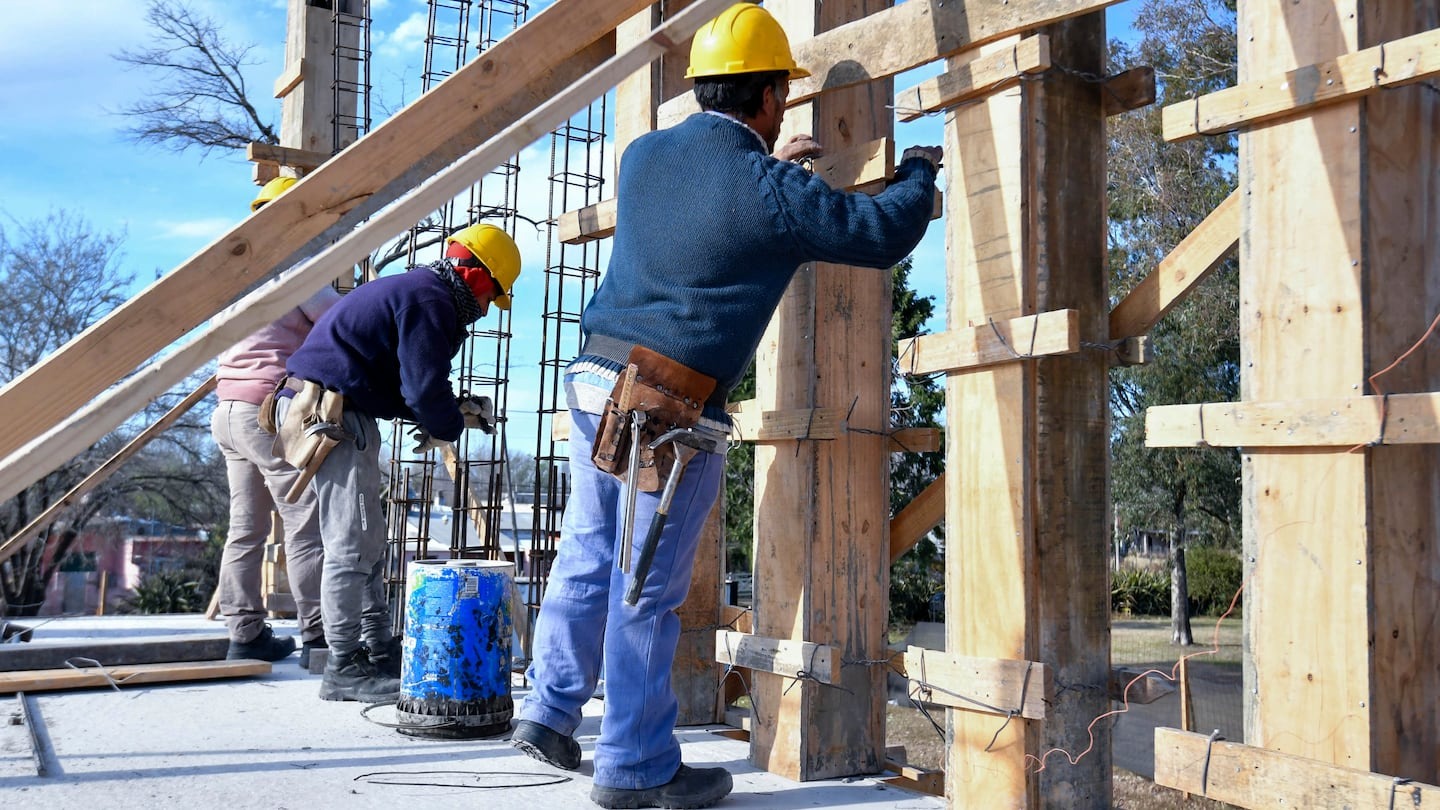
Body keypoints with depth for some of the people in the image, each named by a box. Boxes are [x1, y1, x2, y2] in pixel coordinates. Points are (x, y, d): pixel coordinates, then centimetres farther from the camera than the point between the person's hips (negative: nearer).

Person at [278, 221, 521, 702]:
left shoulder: (411, 289, 21)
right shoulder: (430, 301, -13)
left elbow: (405, 386, 23)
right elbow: (425, 392, -20)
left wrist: (455, 413, 11)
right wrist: (454, 424, 1)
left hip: (311, 407, 11)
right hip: (335, 414, -11)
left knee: (365, 541, 16)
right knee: (353, 544, -7)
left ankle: (379, 652, 23)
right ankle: (344, 668, -2)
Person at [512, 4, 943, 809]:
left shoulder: (643, 155, 9)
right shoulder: (769, 190, -11)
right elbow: (884, 234, -6)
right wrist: (919, 171, 13)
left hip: (596, 382, 7)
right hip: (673, 412, -7)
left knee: (588, 559, 18)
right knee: (647, 592, 2)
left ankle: (550, 710, 26)